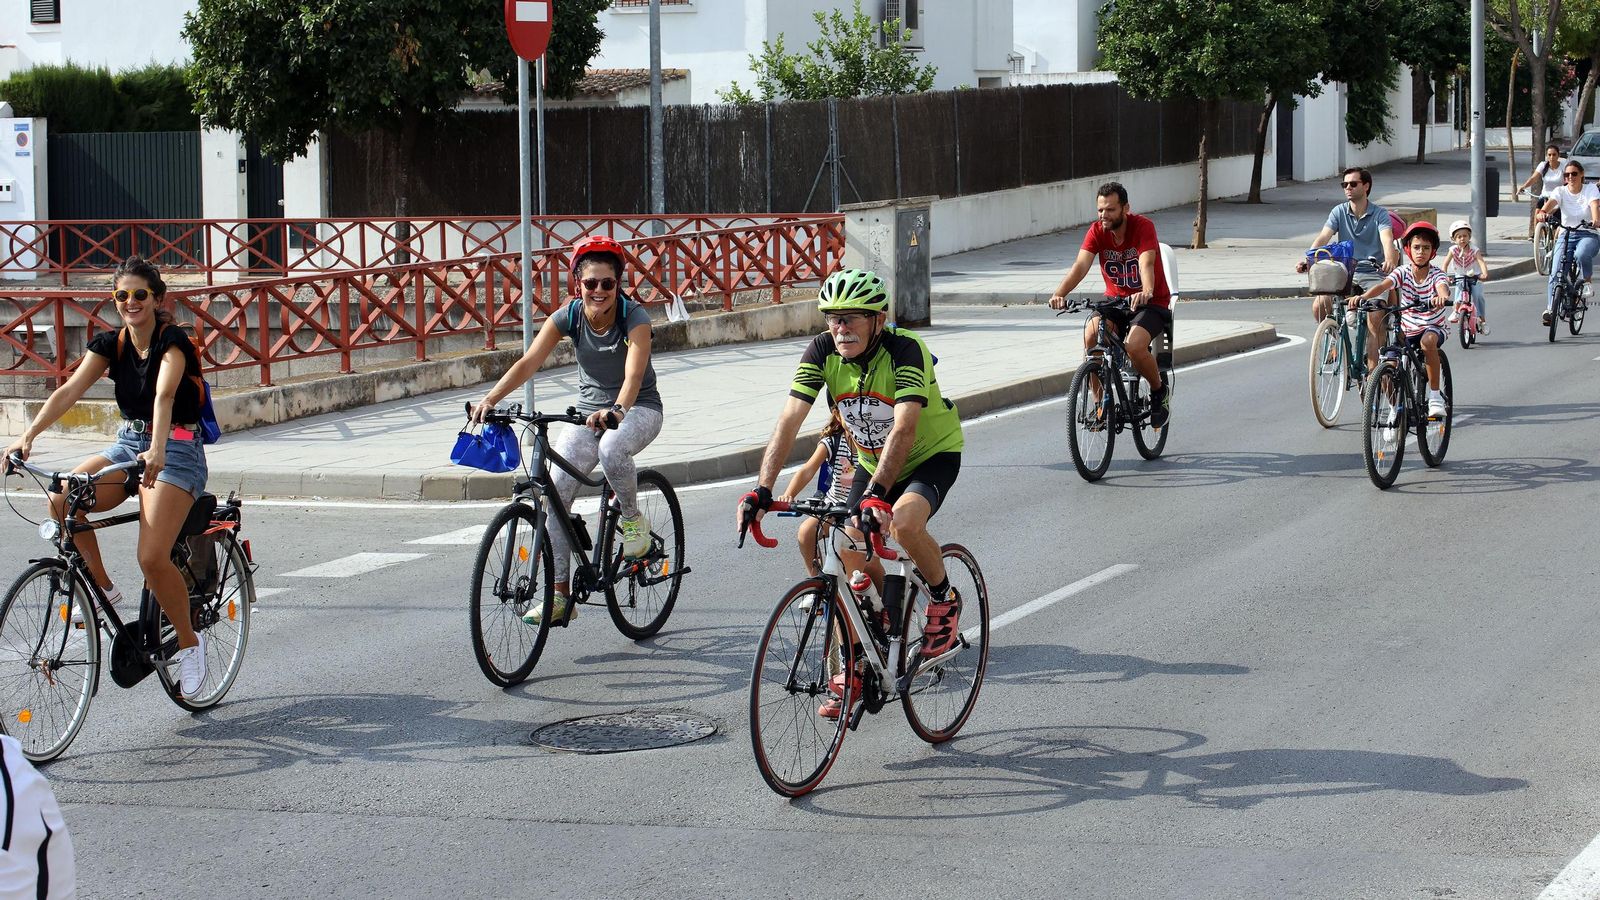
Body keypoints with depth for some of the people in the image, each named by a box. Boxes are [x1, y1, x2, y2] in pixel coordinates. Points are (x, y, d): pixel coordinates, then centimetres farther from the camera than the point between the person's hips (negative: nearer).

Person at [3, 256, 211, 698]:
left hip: (176, 451, -6)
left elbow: (164, 394, -32)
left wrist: (157, 450, -49)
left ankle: (189, 641, 2)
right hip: (128, 445, 6)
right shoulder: (110, 344, 3)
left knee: (152, 558, -22)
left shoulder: (173, 341, -14)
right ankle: (101, 587, -2)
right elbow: (69, 391, -9)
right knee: (61, 500, -22)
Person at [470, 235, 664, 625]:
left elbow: (634, 374, -34)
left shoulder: (634, 317, -19)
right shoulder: (568, 316, -10)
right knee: (554, 492, -14)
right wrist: (491, 397, -36)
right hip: (589, 411, 4)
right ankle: (560, 595, -7)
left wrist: (616, 410, -53)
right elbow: (529, 362, -20)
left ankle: (633, 519, -8)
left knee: (612, 448, -39)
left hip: (638, 408, -4)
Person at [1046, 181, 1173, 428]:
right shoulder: (1097, 230, -8)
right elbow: (1081, 265, -21)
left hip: (1151, 303, -4)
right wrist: (1059, 293, -40)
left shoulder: (1143, 227, -18)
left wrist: (1146, 292, -56)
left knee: (1134, 347, -31)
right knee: (1091, 336, -27)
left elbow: (1146, 264, -35)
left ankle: (1160, 391, 1)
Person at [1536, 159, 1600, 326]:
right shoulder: (1561, 191, 1)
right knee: (1556, 273, -16)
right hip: (1566, 235, 2)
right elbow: (1550, 203, -19)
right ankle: (1550, 309, -14)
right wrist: (1542, 212, -43)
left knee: (1581, 255, -36)